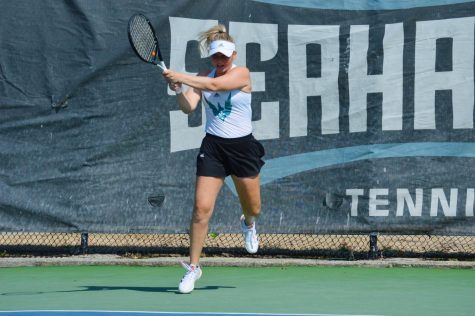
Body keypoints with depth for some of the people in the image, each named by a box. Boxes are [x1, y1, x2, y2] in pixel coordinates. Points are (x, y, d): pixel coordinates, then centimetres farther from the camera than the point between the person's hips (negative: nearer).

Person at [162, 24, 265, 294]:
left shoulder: (242, 74, -10)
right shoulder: (202, 78, 2)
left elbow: (215, 85, -28)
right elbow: (189, 107, -11)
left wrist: (181, 77, -33)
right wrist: (178, 91, -31)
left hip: (242, 147, -1)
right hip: (213, 147, 1)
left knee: (253, 208, 12)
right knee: (202, 208, -10)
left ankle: (248, 224, 52)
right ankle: (193, 267, -1)